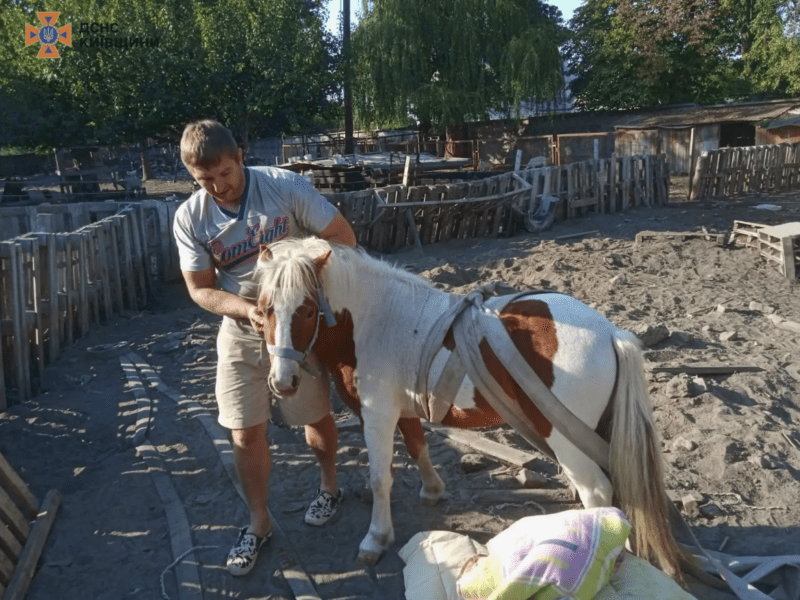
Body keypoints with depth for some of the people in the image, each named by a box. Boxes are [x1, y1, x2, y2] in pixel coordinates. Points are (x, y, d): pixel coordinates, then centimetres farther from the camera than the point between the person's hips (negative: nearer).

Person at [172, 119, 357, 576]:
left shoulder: (286, 186, -17)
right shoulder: (190, 218, -10)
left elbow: (343, 237, -12)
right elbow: (201, 290, -5)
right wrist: (247, 309, -24)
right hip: (240, 333, 2)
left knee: (315, 416, 14)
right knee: (246, 434, 5)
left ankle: (330, 487, 43)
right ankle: (259, 522, 27)